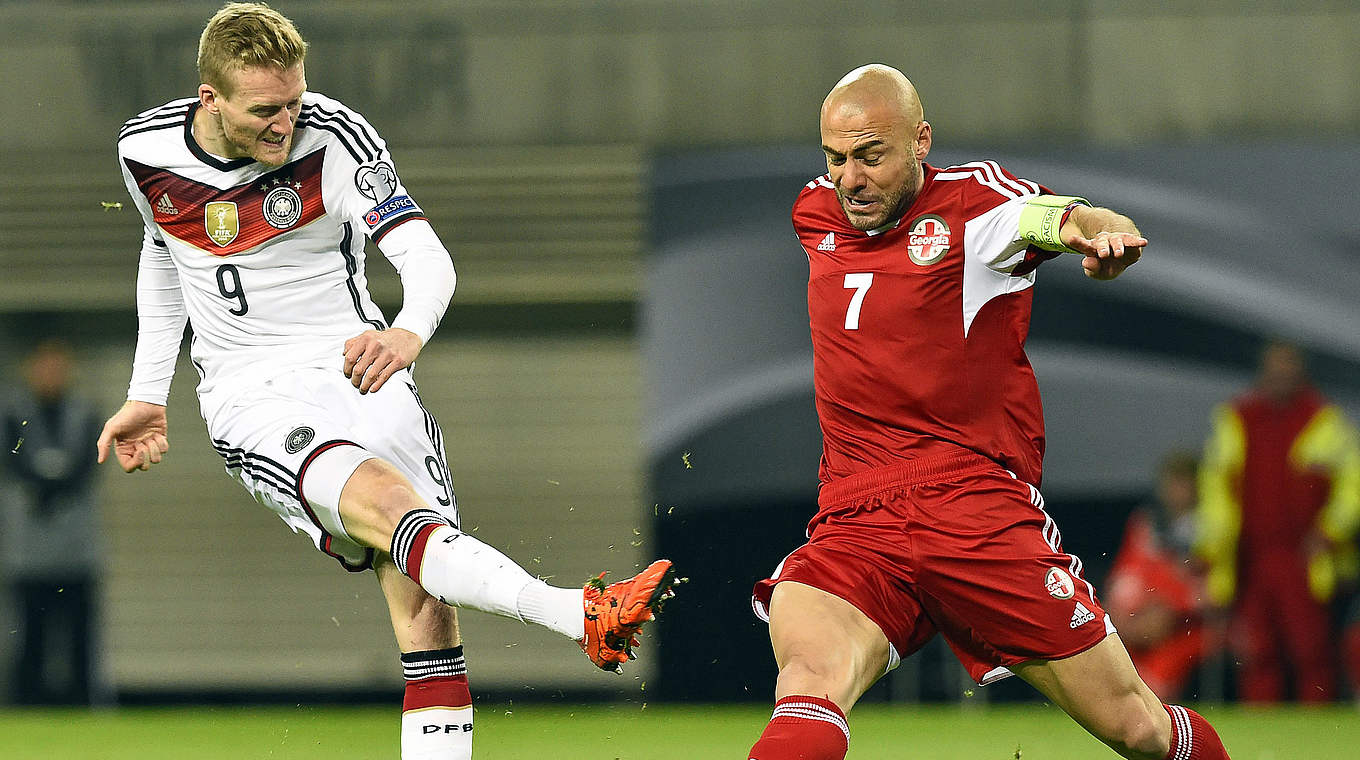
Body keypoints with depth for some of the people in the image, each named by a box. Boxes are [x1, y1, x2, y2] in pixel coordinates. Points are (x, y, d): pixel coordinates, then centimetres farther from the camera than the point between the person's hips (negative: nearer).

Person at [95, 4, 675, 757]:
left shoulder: (333, 137, -10)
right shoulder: (145, 151, 0)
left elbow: (425, 255, -20)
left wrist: (409, 332, -42)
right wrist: (146, 394, 24)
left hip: (358, 373, 1)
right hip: (253, 402, -1)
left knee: (425, 608, -12)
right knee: (389, 505, -31)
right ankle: (582, 616, -49)